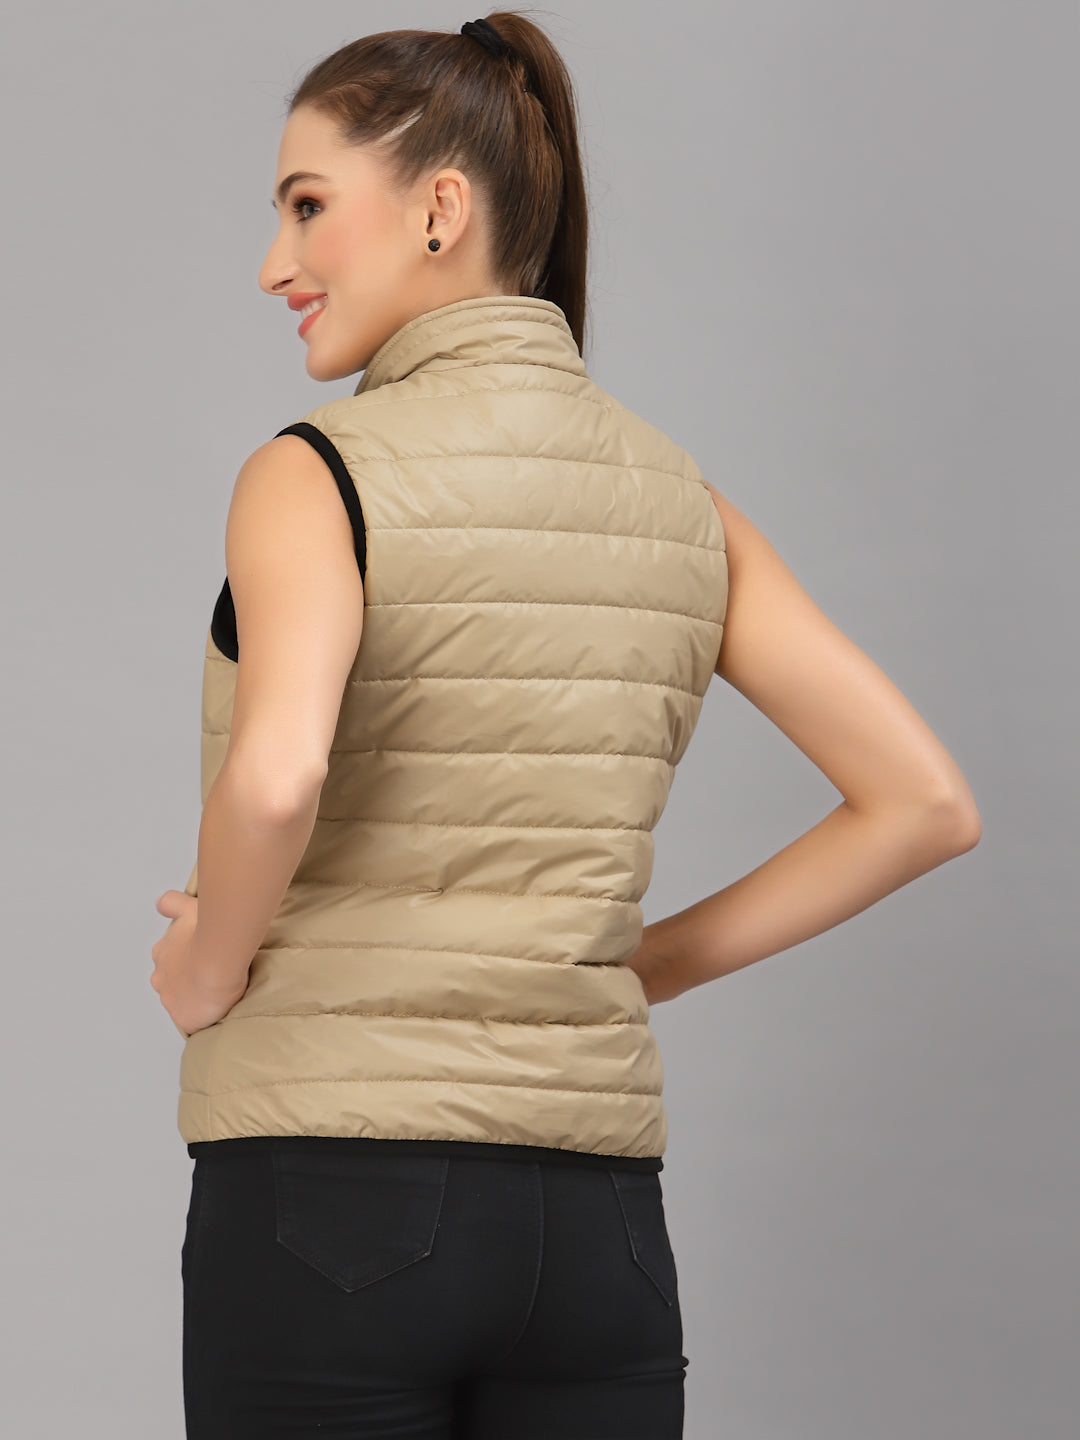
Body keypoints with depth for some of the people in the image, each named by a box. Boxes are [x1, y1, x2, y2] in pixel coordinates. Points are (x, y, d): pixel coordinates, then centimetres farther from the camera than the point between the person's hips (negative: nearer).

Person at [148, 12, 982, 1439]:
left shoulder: (321, 474, -9)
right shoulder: (679, 501, 8)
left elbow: (276, 776, -29)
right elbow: (924, 802, 7)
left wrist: (206, 973, -10)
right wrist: (652, 961, 11)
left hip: (329, 1197, -5)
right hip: (596, 1211, 5)